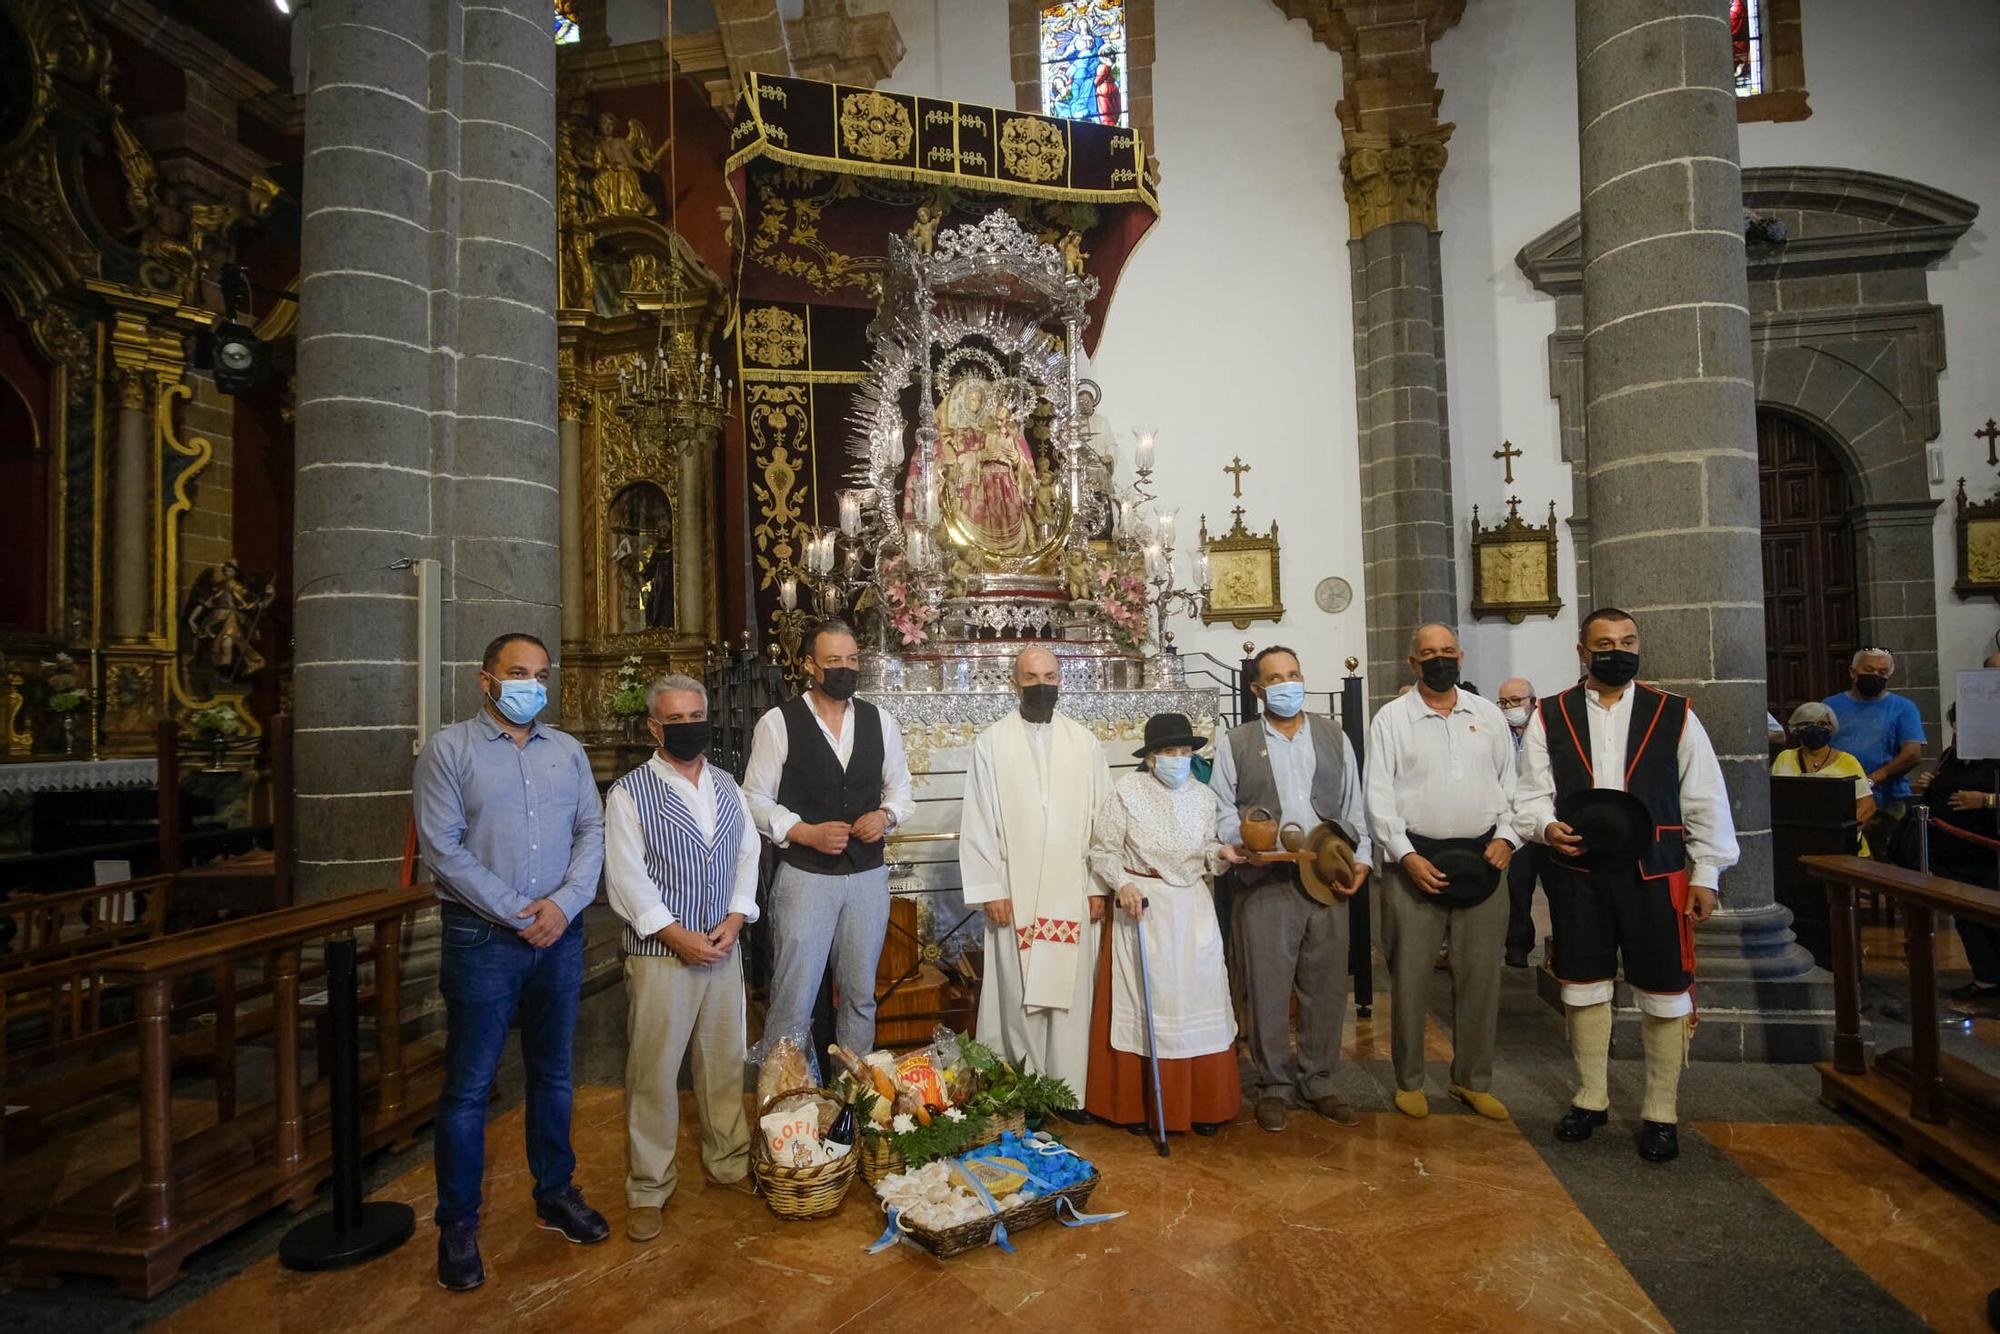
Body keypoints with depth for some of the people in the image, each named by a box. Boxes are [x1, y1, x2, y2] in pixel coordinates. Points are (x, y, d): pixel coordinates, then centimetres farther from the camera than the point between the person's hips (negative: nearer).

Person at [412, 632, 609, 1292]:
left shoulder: (568, 751, 8)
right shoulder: (448, 749, -3)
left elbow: (592, 832, 5)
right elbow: (443, 847, -11)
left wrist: (565, 902, -11)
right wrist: (517, 913, -13)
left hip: (560, 935, 4)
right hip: (481, 938, -4)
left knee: (553, 1072, 15)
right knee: (468, 1085, 5)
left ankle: (556, 1193, 32)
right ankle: (457, 1225, 22)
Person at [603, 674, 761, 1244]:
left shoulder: (727, 787, 9)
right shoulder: (630, 792, -6)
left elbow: (748, 856, 9)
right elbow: (626, 879, -11)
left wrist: (734, 919, -5)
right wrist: (679, 935, -15)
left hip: (723, 947, 5)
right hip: (660, 951, -4)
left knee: (724, 1062, 15)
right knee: (653, 1072, 4)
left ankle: (728, 1161, 32)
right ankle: (648, 1188, 20)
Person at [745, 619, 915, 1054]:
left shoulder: (880, 722, 6)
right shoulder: (777, 724, -5)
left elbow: (901, 788, 13)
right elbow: (756, 799, -4)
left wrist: (886, 815, -8)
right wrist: (806, 832, -17)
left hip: (868, 876, 4)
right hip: (805, 876, -4)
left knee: (861, 995, 16)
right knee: (793, 998, 1)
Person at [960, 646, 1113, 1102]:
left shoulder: (1084, 742, 5)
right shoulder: (991, 743, 0)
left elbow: (1102, 817, 5)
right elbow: (978, 822, -1)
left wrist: (1099, 886, 1)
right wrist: (990, 890, -5)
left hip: (1073, 894, 1)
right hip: (1015, 894, -1)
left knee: (1071, 993, 5)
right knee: (1020, 995, 5)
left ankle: (1069, 1090, 18)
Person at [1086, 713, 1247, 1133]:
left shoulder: (1203, 797, 3)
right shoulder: (1127, 792, -9)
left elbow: (1202, 854, 12)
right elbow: (1102, 850, -4)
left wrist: (1219, 853, -9)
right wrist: (1123, 884, -19)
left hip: (1193, 909, 4)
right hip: (1143, 909, -3)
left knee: (1198, 1003, 7)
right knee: (1143, 1004, 5)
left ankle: (1202, 1102, 22)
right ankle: (1139, 1104, 19)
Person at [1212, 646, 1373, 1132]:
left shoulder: (1333, 736, 13)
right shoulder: (1236, 743, 4)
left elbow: (1354, 804, 14)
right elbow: (1221, 812, 2)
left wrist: (1361, 856, 4)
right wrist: (1247, 841, -15)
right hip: (1264, 883, -2)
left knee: (1327, 985, 10)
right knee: (1267, 987, 2)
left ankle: (1317, 1081, 26)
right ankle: (1273, 1084, 19)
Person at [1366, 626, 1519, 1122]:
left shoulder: (1489, 714, 11)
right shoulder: (1391, 718, 0)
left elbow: (1511, 783, 13)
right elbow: (1378, 794, -4)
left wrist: (1506, 836, -2)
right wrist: (1406, 855, -11)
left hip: (1481, 859, 3)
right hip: (1414, 860, -3)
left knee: (1481, 975, 10)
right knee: (1410, 975, 3)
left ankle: (1473, 1080, 26)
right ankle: (1409, 1081, 18)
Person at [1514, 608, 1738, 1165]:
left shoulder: (1674, 715, 3)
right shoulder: (1550, 718, 4)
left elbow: (1705, 801, 4)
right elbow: (1530, 794, 4)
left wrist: (1706, 874, 1)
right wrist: (1546, 826, -17)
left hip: (1655, 874, -1)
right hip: (1577, 873, 1)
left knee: (1664, 993, 6)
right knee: (1583, 988, 12)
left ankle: (1660, 1113, 24)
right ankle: (1590, 1098, 30)